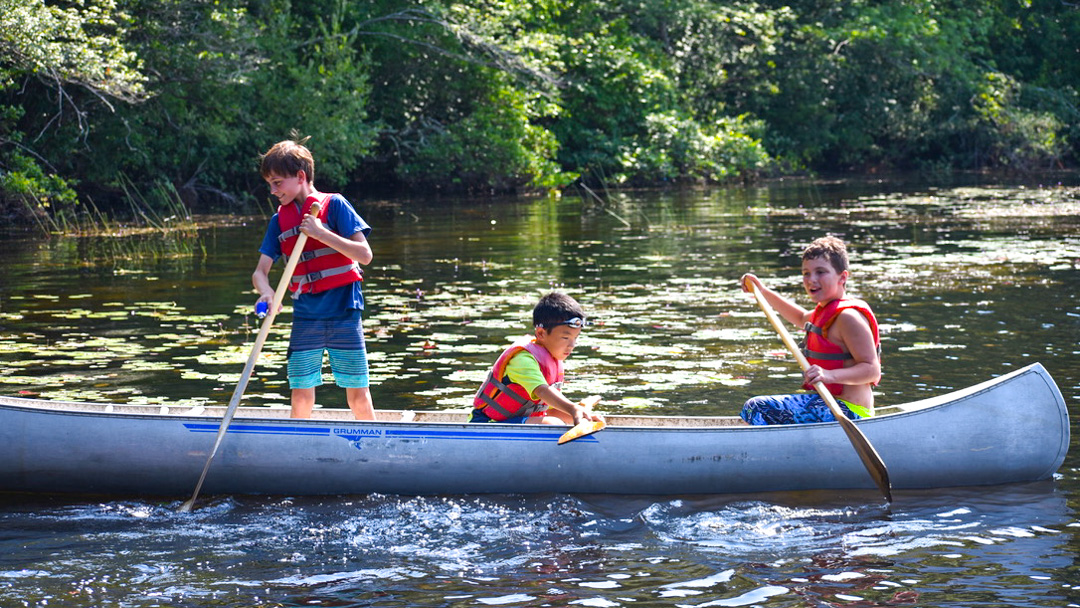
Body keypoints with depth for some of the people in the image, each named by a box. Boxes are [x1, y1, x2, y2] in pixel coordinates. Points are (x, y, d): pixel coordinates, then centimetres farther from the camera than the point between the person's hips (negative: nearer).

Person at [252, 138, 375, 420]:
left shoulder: (333, 205, -4)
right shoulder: (280, 220, 9)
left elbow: (365, 255, -12)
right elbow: (260, 272, 5)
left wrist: (321, 233, -18)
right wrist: (266, 292, -18)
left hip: (343, 314, -4)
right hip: (305, 316, 4)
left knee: (358, 395, 0)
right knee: (301, 396, 2)